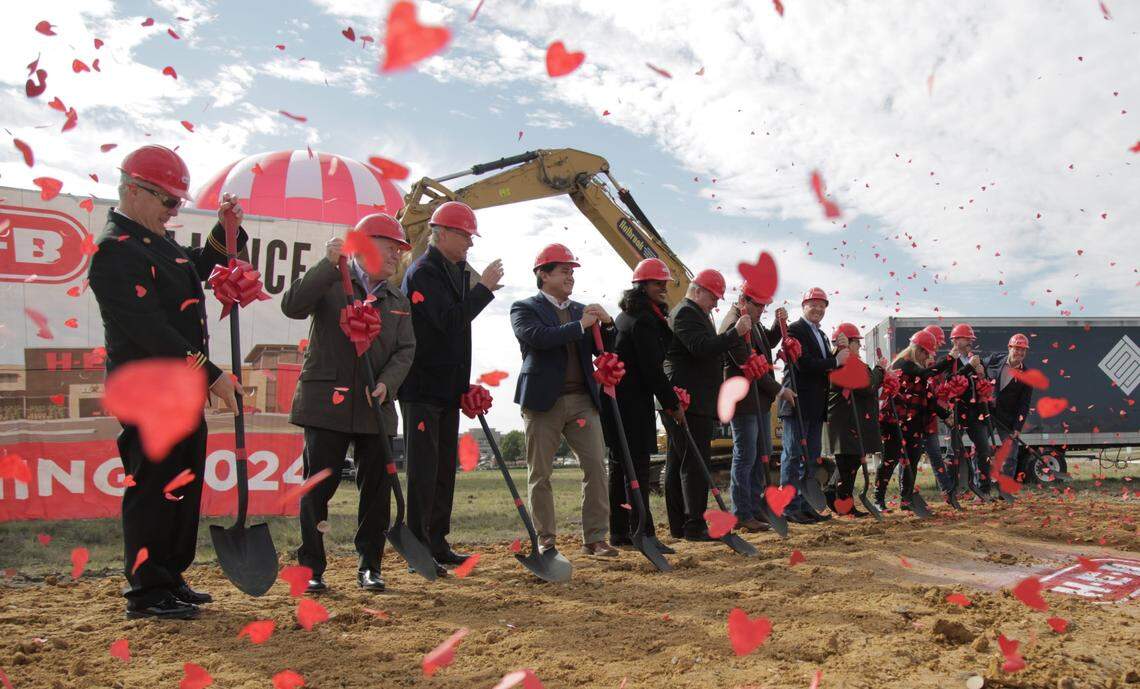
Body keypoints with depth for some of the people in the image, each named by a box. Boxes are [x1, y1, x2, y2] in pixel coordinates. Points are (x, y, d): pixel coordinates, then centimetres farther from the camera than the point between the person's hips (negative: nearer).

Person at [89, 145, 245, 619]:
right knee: (153, 487, -1)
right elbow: (149, 329, -24)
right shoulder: (116, 249, -16)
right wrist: (211, 374, -24)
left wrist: (224, 229, 15)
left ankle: (170, 579, 27)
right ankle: (146, 592, 12)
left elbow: (197, 268, 33)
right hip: (148, 392, -10)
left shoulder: (157, 240, 15)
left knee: (185, 484, 15)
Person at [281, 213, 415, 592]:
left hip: (375, 407, 4)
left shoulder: (398, 301, 16)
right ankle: (312, 567, 14)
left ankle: (369, 565, 18)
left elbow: (405, 349, 6)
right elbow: (291, 305, -16)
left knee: (376, 486, 6)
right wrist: (329, 263, -20)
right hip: (327, 402, -4)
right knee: (318, 486, 1)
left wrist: (388, 382, -12)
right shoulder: (329, 283, 2)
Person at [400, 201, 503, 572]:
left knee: (445, 467, 12)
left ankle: (437, 542, 21)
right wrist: (484, 288, -16)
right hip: (422, 387, -9)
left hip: (447, 388, 9)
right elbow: (448, 320, -24)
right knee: (423, 468, -5)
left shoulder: (457, 271, 15)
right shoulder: (422, 272, -12)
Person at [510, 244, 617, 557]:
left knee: (596, 467, -1)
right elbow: (538, 337, -20)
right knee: (540, 474, 3)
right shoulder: (524, 308, 1)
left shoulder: (581, 310, 17)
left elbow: (602, 349, 12)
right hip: (544, 402, -4)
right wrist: (579, 325, -19)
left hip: (583, 401, 5)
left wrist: (606, 325, -7)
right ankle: (546, 539, 15)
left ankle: (595, 538, 7)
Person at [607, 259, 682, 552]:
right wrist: (673, 403, -10)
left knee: (620, 465, 12)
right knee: (637, 466, -10)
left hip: (618, 398, 11)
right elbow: (652, 369, -17)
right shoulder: (643, 320, -14)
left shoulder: (626, 316, 19)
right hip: (634, 402, -11)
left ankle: (619, 532, 18)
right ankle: (643, 533, -8)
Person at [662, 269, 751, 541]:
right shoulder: (687, 313, -9)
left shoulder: (688, 313, 25)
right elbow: (702, 347, -24)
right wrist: (736, 333, -29)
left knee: (677, 463, 11)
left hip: (682, 401, 11)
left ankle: (678, 525, 17)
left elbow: (707, 350, 29)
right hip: (691, 403, -11)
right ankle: (695, 526, -8)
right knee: (695, 464, -10)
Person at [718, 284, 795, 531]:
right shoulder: (733, 324, -18)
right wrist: (779, 390, -13)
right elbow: (749, 366, -20)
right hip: (744, 400, -10)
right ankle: (742, 514, 3)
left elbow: (769, 341, 29)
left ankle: (755, 507, 22)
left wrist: (779, 323, 8)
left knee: (762, 455, 13)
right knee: (745, 457, -4)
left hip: (761, 400, 10)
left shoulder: (753, 322, 12)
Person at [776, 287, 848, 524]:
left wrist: (839, 352, -2)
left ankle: (805, 505, 18)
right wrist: (836, 361, -14)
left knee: (811, 457, 11)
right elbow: (803, 363, -20)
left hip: (816, 406, 9)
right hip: (798, 404, -9)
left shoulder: (820, 335, 21)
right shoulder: (795, 330, -8)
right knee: (794, 455, -5)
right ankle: (790, 508, -1)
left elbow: (825, 367, 15)